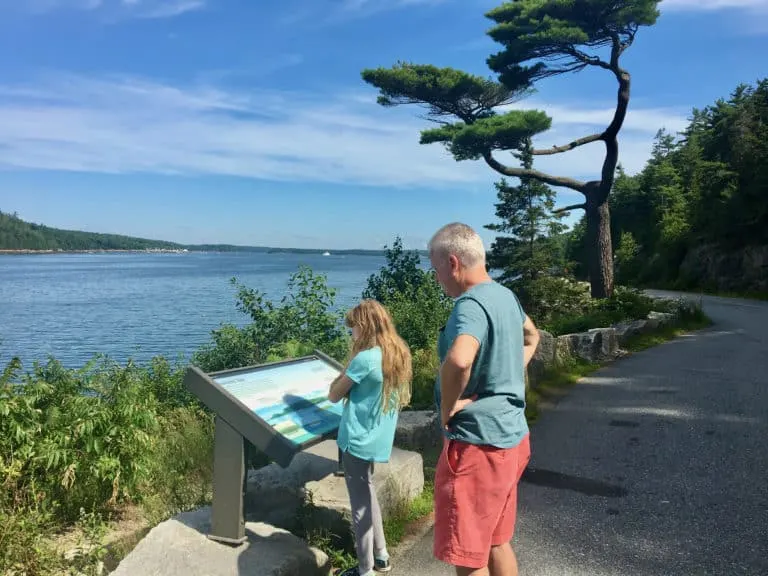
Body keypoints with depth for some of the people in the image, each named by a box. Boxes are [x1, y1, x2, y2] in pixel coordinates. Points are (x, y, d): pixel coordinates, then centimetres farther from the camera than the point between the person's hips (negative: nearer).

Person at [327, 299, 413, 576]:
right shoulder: (399, 354, 2)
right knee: (368, 496, 23)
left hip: (358, 440, -8)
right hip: (377, 439, 8)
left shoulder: (365, 358, -22)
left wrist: (350, 362, -7)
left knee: (360, 505, 5)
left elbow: (334, 395, -11)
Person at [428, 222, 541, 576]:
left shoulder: (471, 304, -22)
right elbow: (531, 337, 28)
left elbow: (458, 360, -42)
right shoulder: (505, 295, 8)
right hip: (510, 438, 9)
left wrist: (448, 407, -23)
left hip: (478, 444, -9)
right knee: (497, 544, 23)